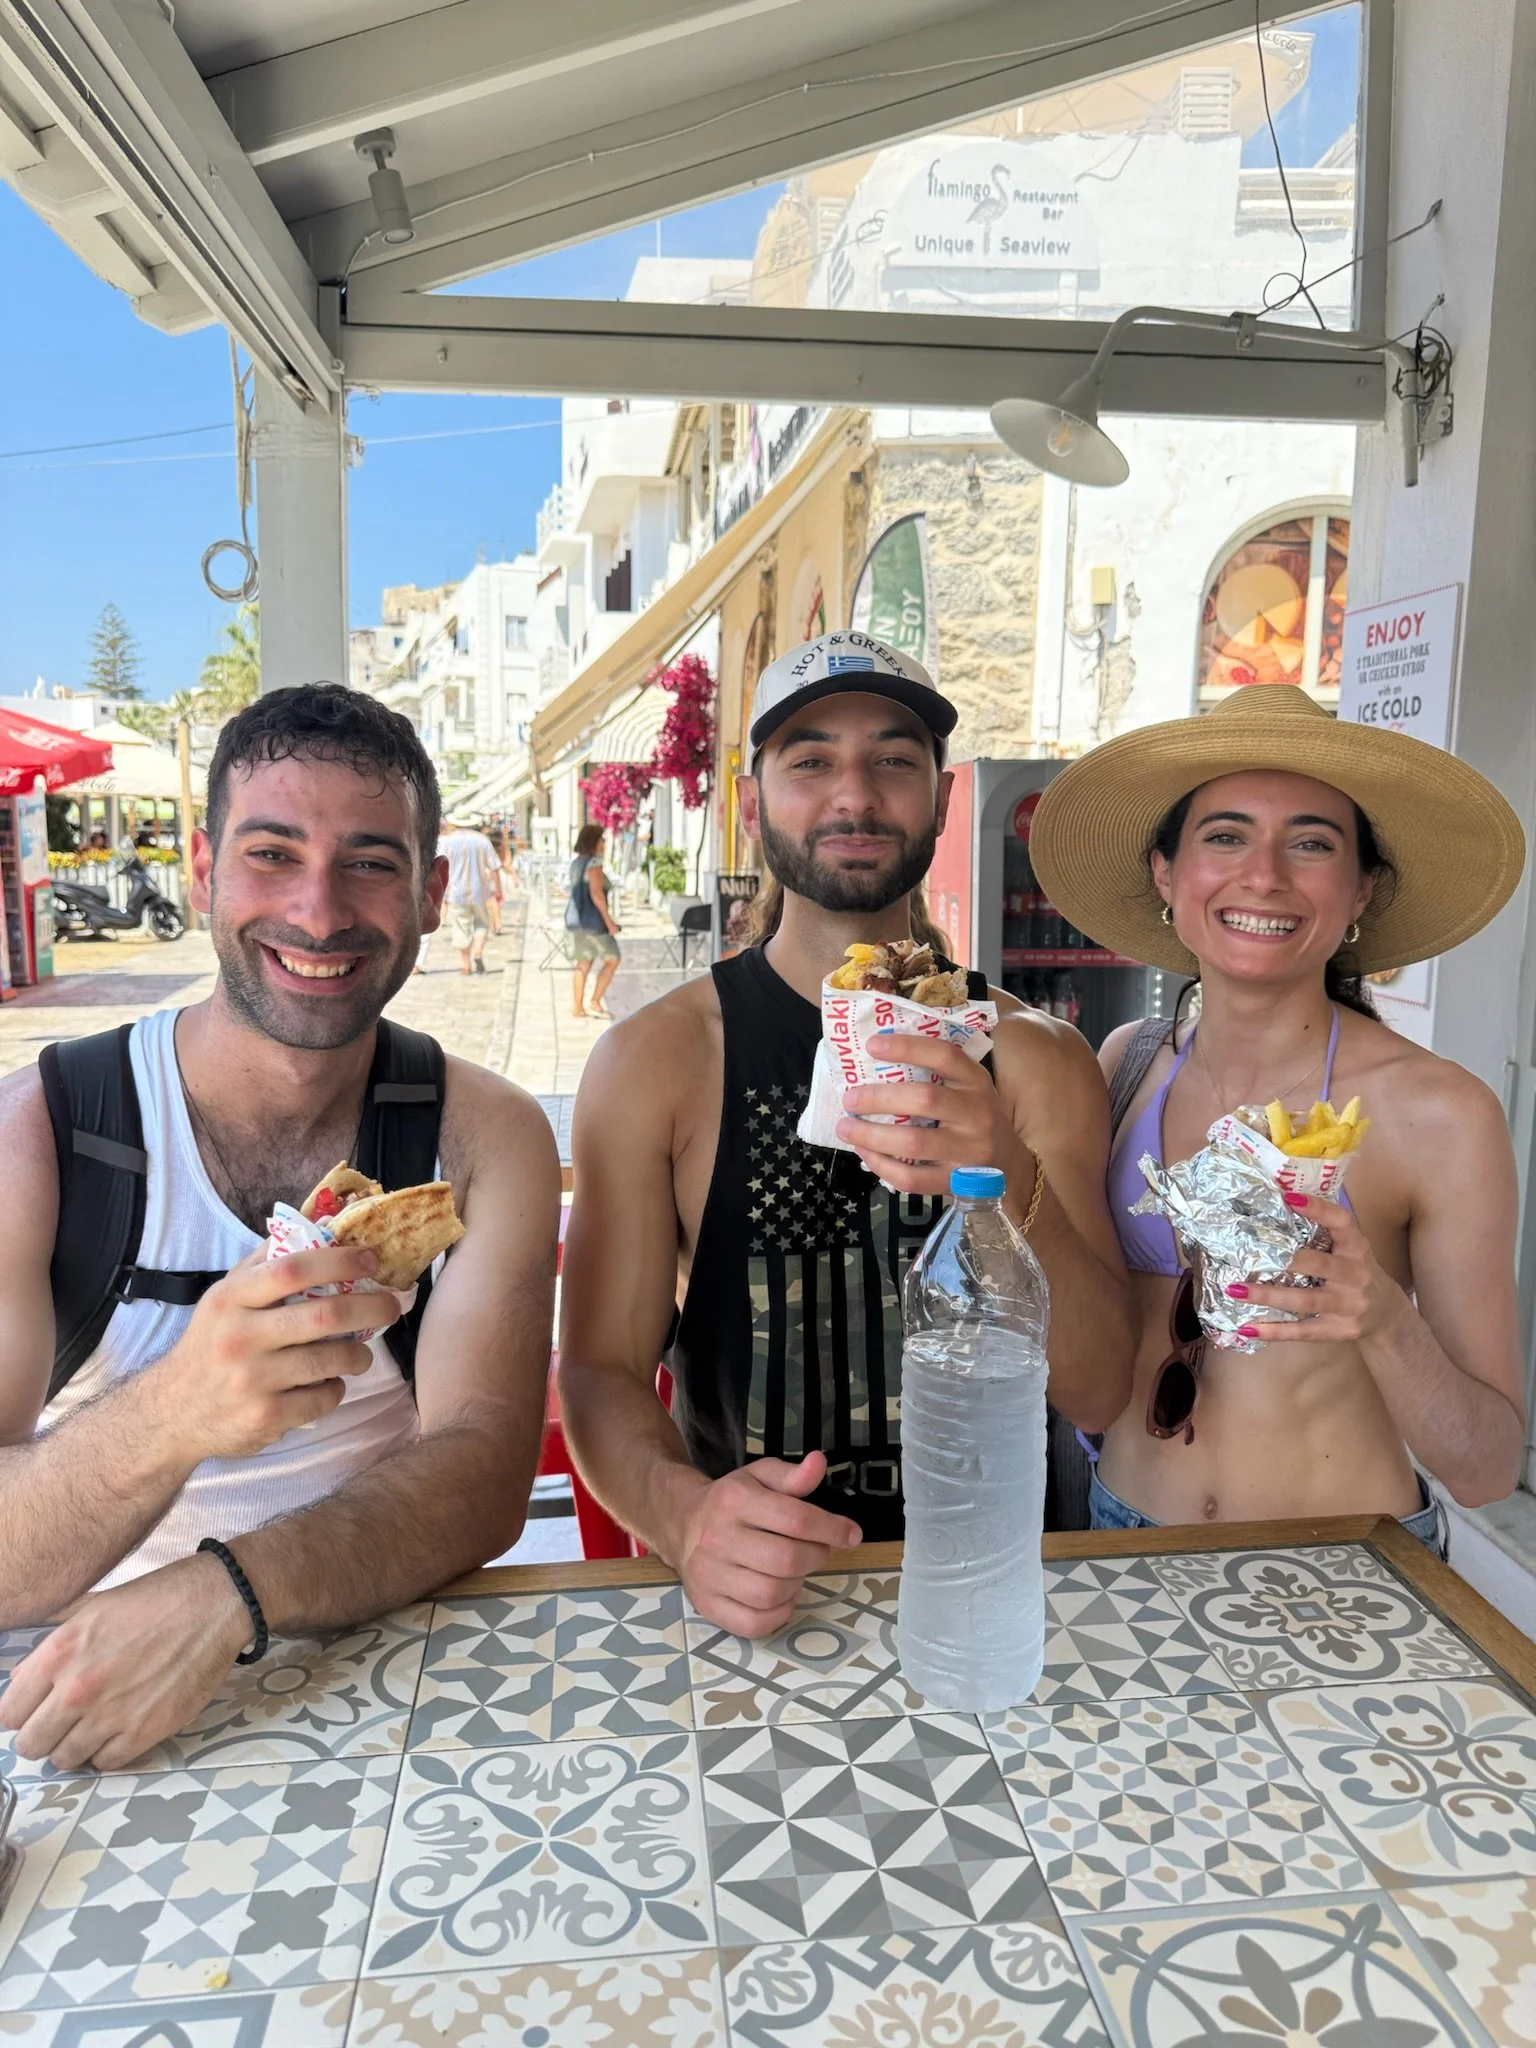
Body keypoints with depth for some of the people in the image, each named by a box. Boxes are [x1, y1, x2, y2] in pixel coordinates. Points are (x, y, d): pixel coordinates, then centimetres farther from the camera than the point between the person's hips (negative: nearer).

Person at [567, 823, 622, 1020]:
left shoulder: (576, 862, 13)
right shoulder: (594, 863, -15)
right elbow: (596, 893, -23)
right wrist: (608, 920, -20)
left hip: (576, 918, 9)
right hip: (592, 920, -9)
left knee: (583, 963, 11)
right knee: (612, 959, 2)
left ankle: (577, 1007, 10)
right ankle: (595, 1003, -1)